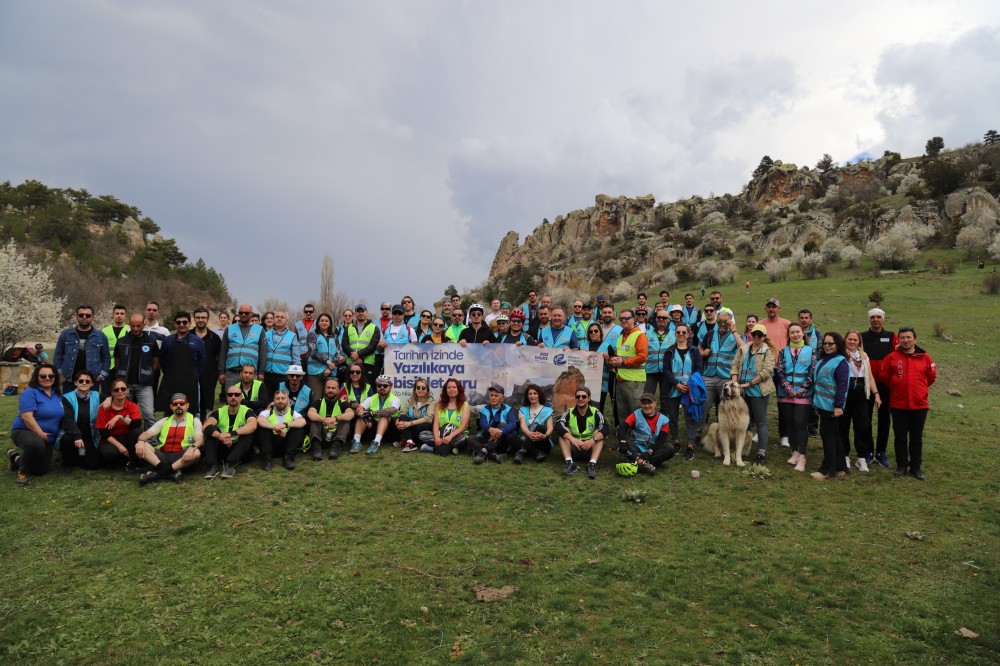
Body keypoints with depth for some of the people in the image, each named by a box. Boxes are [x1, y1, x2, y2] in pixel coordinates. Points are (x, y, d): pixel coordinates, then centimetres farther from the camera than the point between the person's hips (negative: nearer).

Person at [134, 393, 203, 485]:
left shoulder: (194, 421, 8)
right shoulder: (164, 421, 19)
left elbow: (200, 440, -5)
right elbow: (147, 434, 9)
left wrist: (192, 447, -29)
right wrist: (141, 441, -16)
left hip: (181, 457, -3)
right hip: (162, 456, 3)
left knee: (196, 453, -35)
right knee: (139, 446, -19)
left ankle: (159, 472, -30)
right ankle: (171, 472, -34)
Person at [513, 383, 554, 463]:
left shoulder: (547, 410, 11)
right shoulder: (523, 410, 13)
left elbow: (550, 427, -4)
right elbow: (523, 425, -6)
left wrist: (545, 436, -30)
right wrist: (529, 434, -32)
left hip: (543, 443, -1)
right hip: (527, 440, 1)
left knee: (538, 427, -34)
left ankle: (522, 452, -43)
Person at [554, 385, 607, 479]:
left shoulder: (595, 412, -4)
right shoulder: (569, 412, -3)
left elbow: (605, 428, -20)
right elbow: (558, 425, -21)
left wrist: (593, 440, -38)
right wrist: (572, 439, -36)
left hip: (590, 449, 0)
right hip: (573, 448, 1)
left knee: (598, 432, -21)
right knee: (563, 431, -18)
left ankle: (592, 464, -35)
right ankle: (569, 462, -31)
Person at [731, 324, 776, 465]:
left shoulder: (768, 351, -3)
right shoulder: (743, 349, 12)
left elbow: (766, 371, -13)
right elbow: (735, 365, 8)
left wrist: (749, 383, -18)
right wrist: (735, 382, -8)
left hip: (758, 391, -5)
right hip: (743, 390, 5)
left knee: (761, 422, 0)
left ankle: (762, 454, 4)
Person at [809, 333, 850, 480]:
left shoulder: (840, 361, -11)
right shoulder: (822, 360, 14)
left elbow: (842, 385, -17)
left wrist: (838, 405, -21)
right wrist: (816, 401, 17)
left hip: (831, 405, -9)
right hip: (823, 403, 9)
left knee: (827, 434, -4)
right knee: (834, 435, 13)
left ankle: (828, 469, 3)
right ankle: (840, 468, 21)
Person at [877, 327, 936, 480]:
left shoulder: (924, 357, -1)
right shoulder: (892, 357, -4)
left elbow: (932, 376, 11)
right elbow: (883, 375, 4)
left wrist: (920, 388, 13)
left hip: (919, 404, 1)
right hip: (898, 404, 0)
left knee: (917, 438, 10)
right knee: (900, 437, 7)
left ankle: (916, 467, 21)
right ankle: (901, 465, 19)